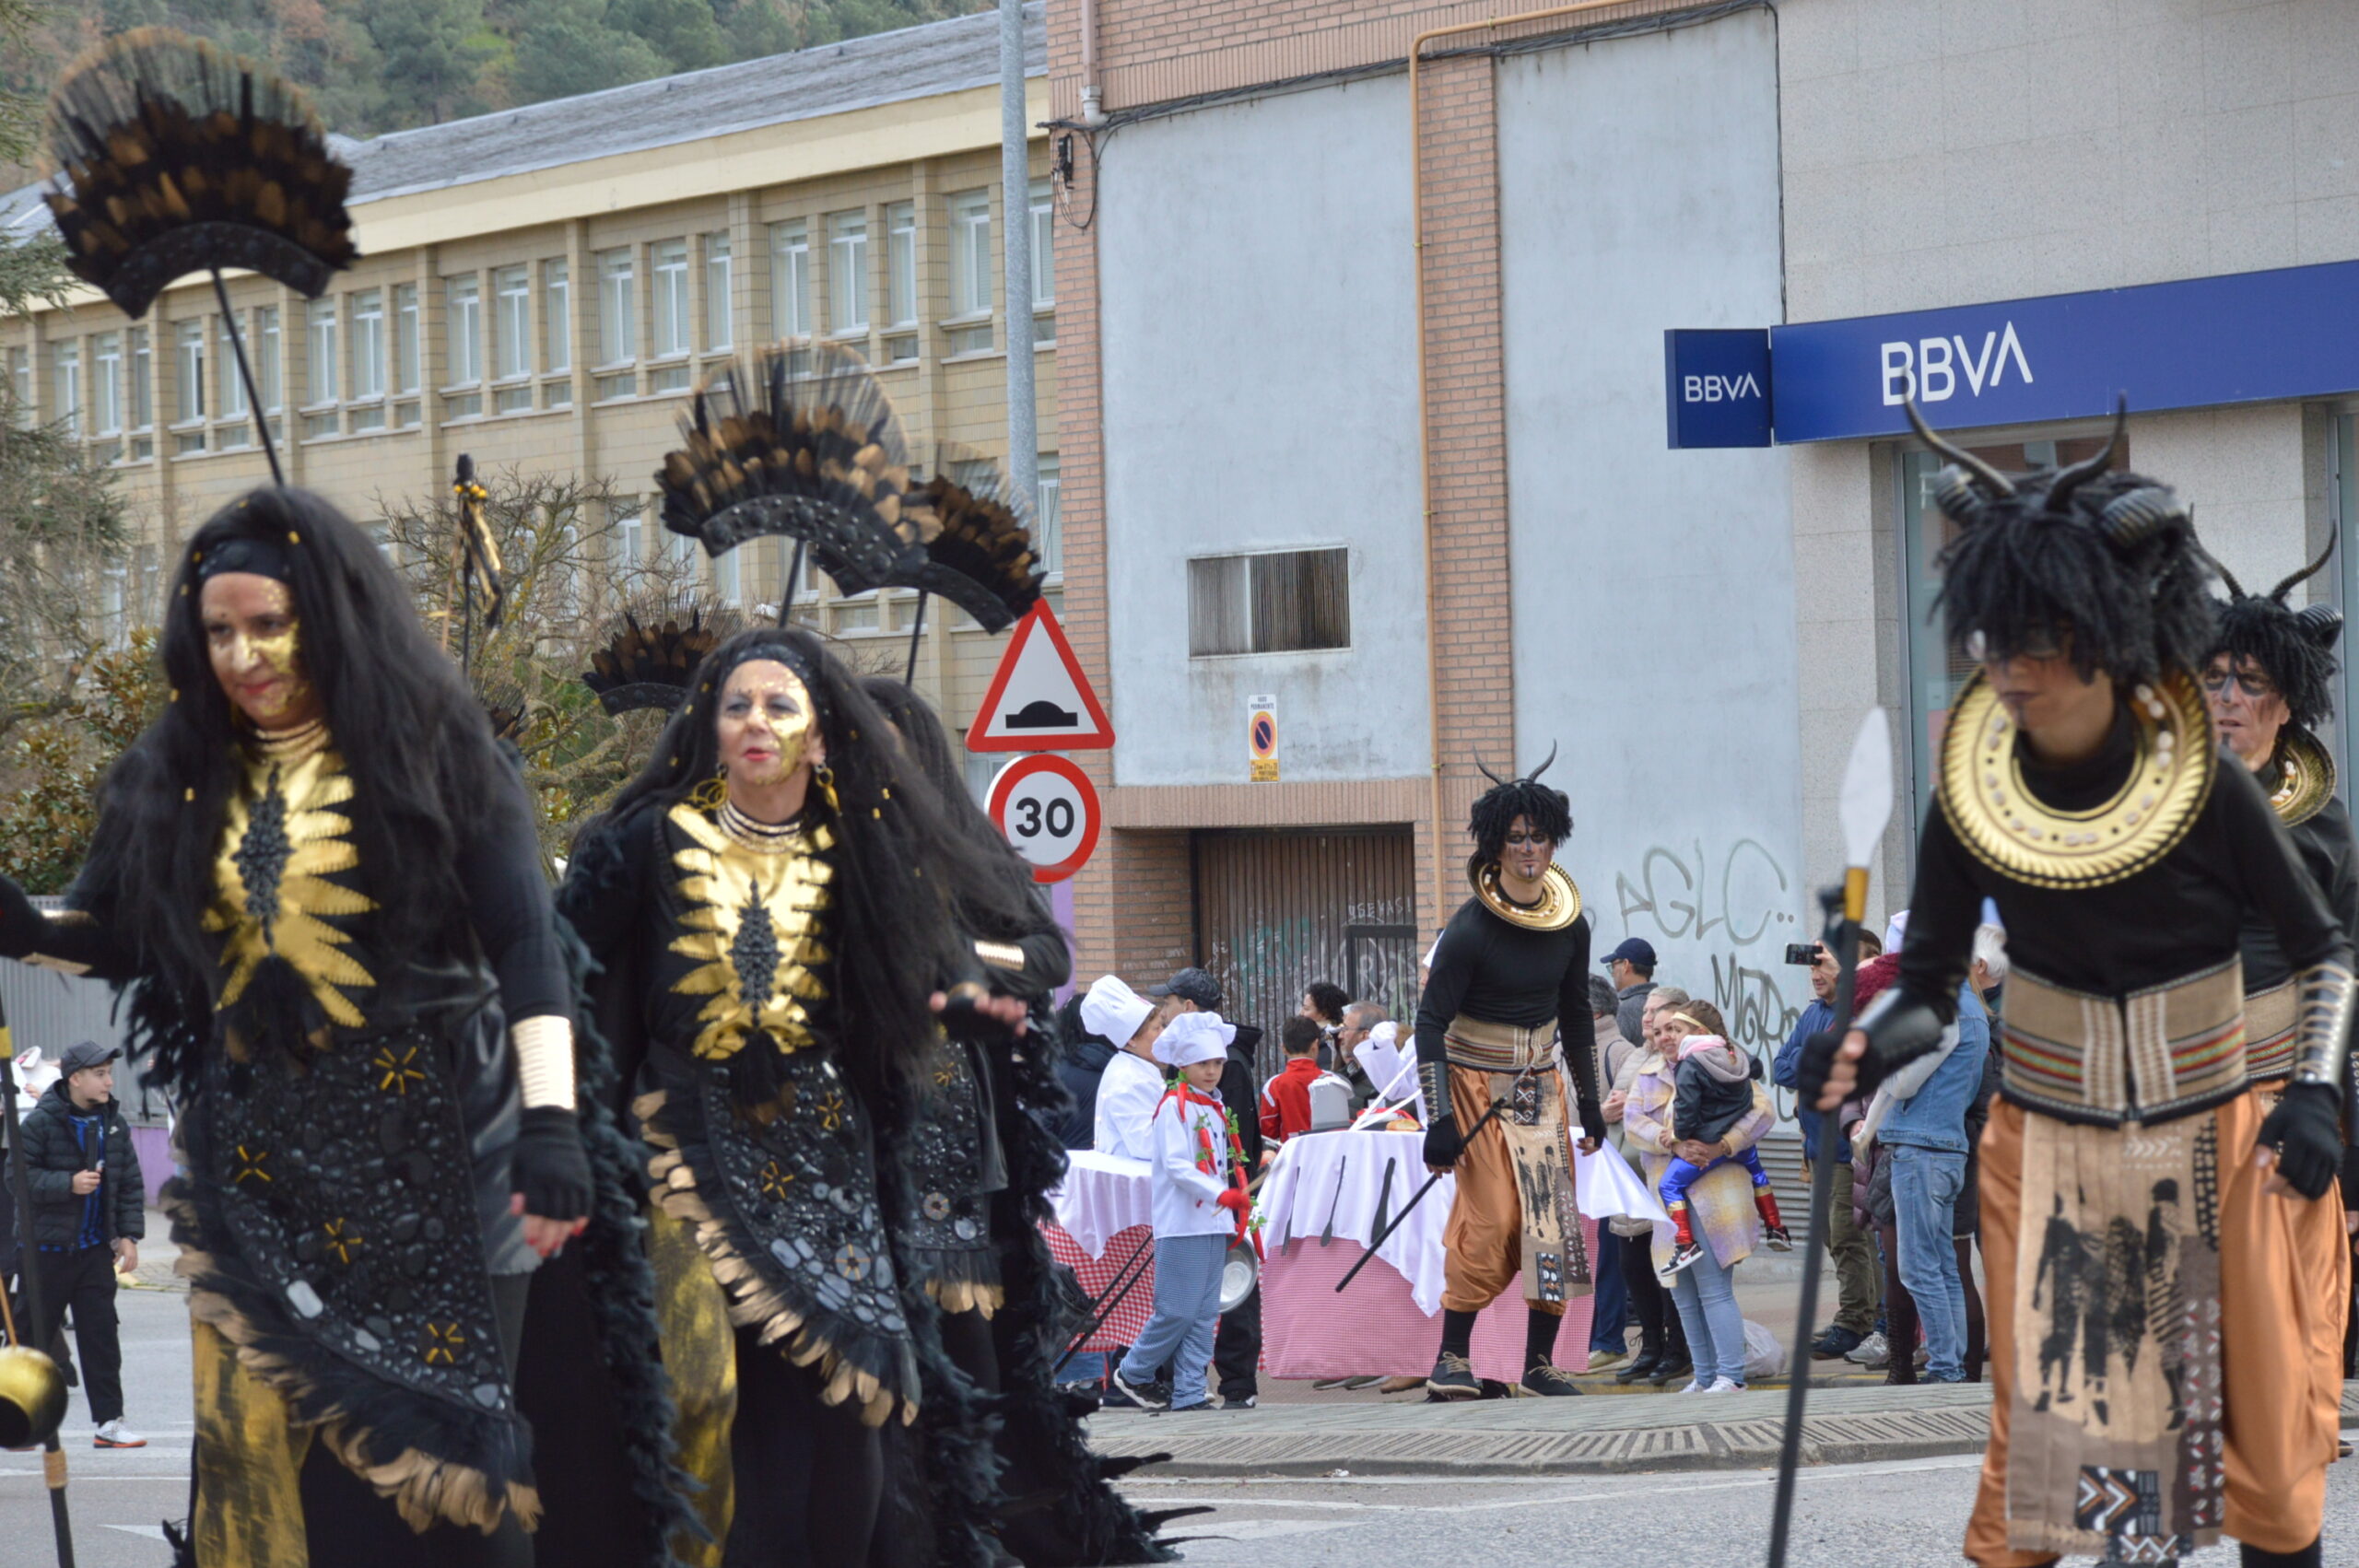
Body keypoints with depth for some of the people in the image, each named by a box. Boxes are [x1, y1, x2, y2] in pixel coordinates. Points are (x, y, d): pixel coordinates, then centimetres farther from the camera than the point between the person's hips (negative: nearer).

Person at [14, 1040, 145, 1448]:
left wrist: (128, 1235, 2)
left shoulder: (114, 1124, 6)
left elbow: (131, 1184, 11)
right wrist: (68, 1184, -22)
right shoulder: (40, 1122, -10)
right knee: (32, 1335, 3)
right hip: (47, 1246, -4)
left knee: (101, 1335, 2)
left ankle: (108, 1421, 6)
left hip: (95, 1249, 4)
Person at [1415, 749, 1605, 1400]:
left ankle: (1539, 1362, 4)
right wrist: (1439, 1121, -20)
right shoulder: (1471, 929, -16)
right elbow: (1430, 1022, -15)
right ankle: (1451, 1357, -4)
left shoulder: (1569, 925, 2)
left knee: (1555, 1217, -2)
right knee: (1491, 1218, -13)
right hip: (1477, 1084, -5)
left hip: (1542, 1083, 6)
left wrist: (1589, 1102, 13)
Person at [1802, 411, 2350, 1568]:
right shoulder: (1973, 800, -8)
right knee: (2042, 1423, -3)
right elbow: (1928, 986, -2)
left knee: (2262, 1423, 5)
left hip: (2210, 1150, -1)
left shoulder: (2203, 788, -13)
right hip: (2048, 1154, 1)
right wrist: (1865, 1048, -23)